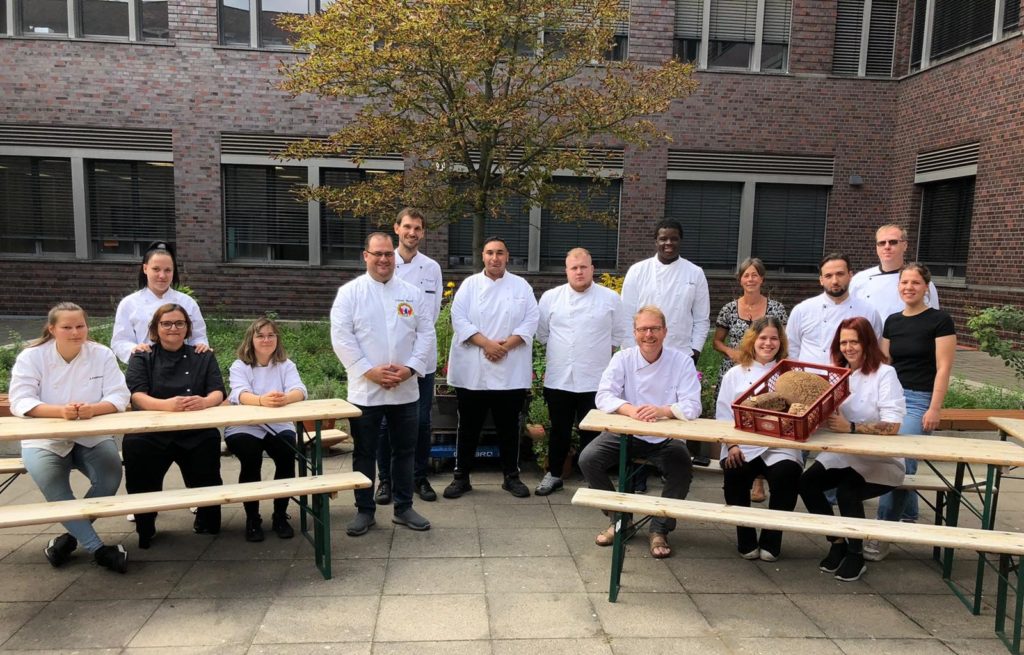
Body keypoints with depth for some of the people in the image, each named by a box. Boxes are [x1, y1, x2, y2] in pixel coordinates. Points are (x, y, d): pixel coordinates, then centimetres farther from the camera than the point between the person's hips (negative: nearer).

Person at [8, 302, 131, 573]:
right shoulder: (30, 357, -6)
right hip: (45, 439, -1)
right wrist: (60, 411, -34)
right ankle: (98, 548, -22)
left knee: (110, 477, -24)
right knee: (50, 481, -29)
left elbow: (118, 397, -10)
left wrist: (92, 409, -33)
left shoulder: (102, 355, -4)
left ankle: (72, 534, 0)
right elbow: (20, 402, -16)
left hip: (92, 437, 1)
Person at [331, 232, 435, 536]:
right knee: (364, 453, 7)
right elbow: (341, 336, -8)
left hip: (406, 389, 3)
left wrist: (410, 368, -10)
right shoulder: (350, 292, -1)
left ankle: (404, 508, 24)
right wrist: (369, 370, -15)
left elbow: (426, 333, 3)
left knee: (404, 451, 11)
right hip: (365, 390, -2)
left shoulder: (412, 293, 7)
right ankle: (364, 510, 20)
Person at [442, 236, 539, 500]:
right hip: (472, 369, 0)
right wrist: (486, 344, -17)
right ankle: (461, 476, 19)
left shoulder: (521, 286, 6)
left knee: (509, 426, 9)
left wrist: (506, 345, -14)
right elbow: (459, 319, -6)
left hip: (511, 371, 1)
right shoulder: (469, 284, 4)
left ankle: (511, 476, 23)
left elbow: (530, 321, -1)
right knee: (469, 426, 8)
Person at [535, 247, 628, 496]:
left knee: (592, 432, 6)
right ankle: (554, 474, 29)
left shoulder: (610, 298, -1)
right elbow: (541, 332, 10)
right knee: (559, 430, 13)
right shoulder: (550, 297, 1)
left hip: (595, 380, -1)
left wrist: (598, 351, 6)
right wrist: (560, 350, 10)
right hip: (558, 379, 1)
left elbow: (619, 334, 8)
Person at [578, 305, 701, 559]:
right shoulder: (622, 358, -2)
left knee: (683, 469, -28)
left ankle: (659, 530, -5)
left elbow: (692, 407, -12)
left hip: (666, 438, -1)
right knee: (588, 458, -19)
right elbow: (603, 396, -12)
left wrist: (663, 411, -33)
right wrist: (630, 410, -32)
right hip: (625, 434, 1)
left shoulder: (682, 361, -5)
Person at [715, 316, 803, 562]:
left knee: (786, 475, -30)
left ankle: (771, 541, -7)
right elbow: (724, 414, 8)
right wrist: (732, 445, -7)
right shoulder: (735, 374, 15)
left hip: (780, 446, 0)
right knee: (735, 474, -30)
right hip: (743, 445, 0)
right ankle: (746, 540, -6)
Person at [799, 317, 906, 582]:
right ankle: (837, 542, 5)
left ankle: (856, 555, -2)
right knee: (806, 482, -17)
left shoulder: (884, 374, -11)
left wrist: (850, 427, -31)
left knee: (846, 492, -28)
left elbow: (892, 426, -20)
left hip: (880, 461, -5)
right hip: (842, 454, 5)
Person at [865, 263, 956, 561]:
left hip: (919, 400, -5)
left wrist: (934, 408, -14)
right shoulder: (892, 321, 11)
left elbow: (943, 368, -9)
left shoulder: (940, 321, -5)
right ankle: (909, 517, 30)